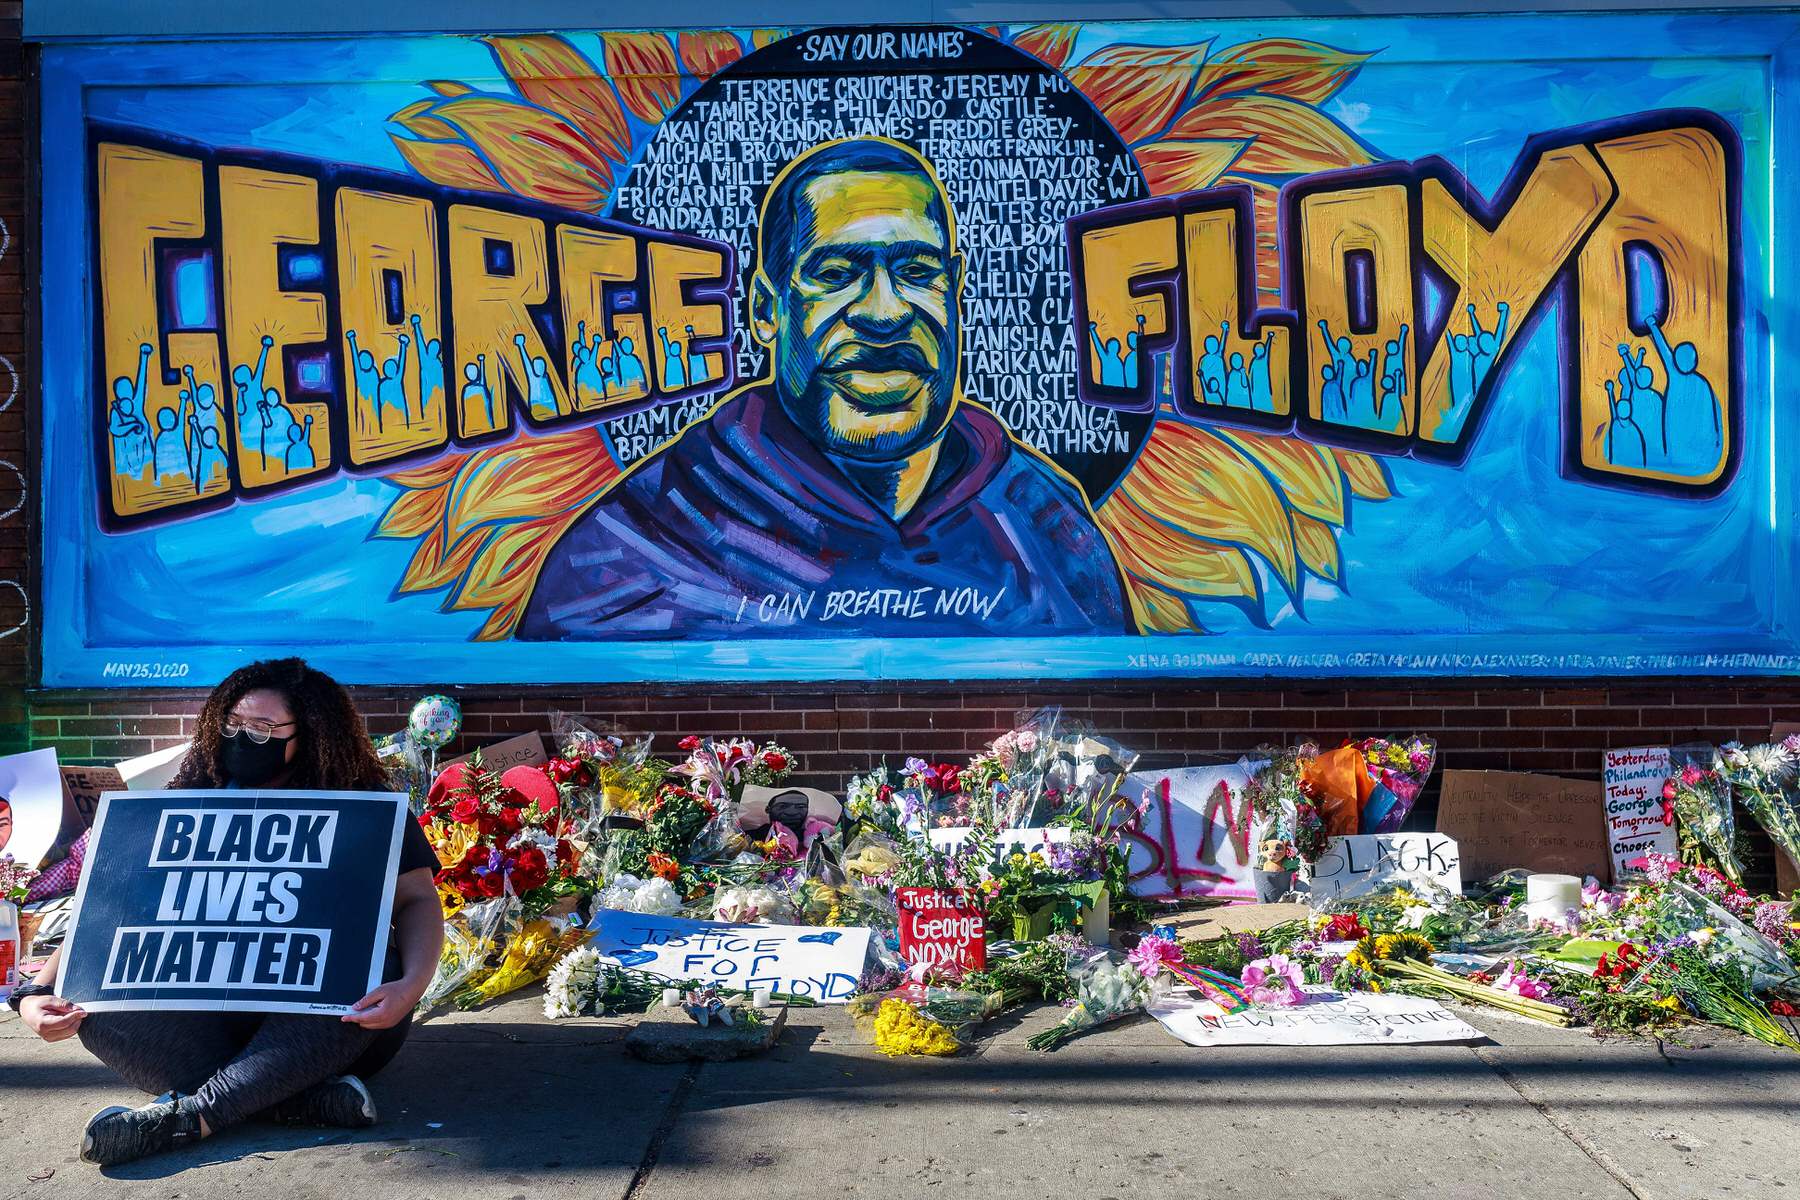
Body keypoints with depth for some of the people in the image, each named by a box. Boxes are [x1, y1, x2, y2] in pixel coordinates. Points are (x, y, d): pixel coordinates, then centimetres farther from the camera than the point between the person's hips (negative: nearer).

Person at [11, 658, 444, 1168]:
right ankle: (308, 1101, -31)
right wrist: (38, 991, -16)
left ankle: (189, 1115, -33)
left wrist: (411, 986, -28)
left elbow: (418, 899, -7)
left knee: (370, 967, -35)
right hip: (212, 1013, 3)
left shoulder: (362, 805, -1)